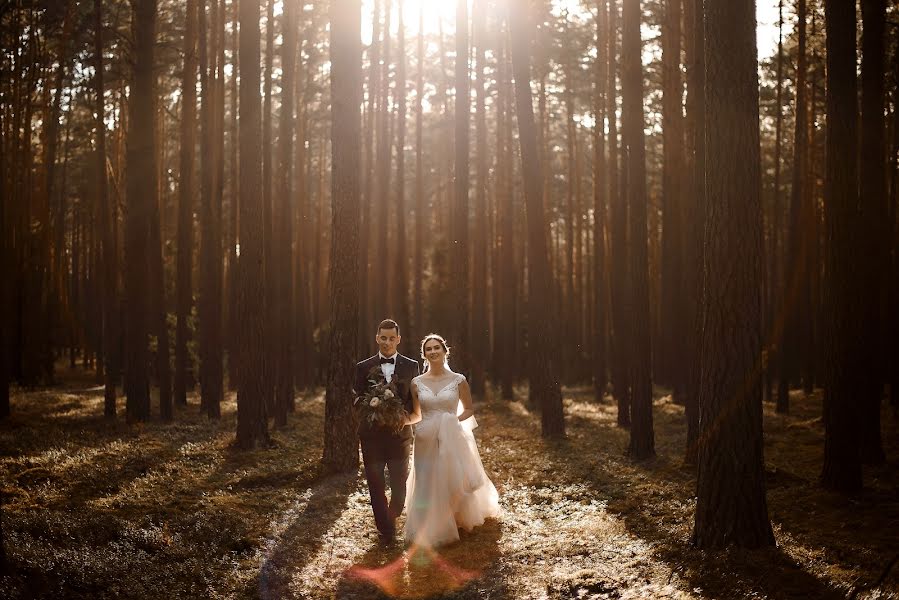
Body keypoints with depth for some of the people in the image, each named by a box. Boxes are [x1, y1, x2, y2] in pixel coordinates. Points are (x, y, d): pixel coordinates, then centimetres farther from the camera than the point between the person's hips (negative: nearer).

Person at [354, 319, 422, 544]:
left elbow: (418, 403, 6)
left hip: (400, 435, 0)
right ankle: (385, 530, 17)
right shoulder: (364, 368, 4)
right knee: (376, 487, 3)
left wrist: (407, 419, -13)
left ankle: (390, 521, 33)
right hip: (372, 436, 0)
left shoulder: (411, 367, 4)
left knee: (399, 487, 6)